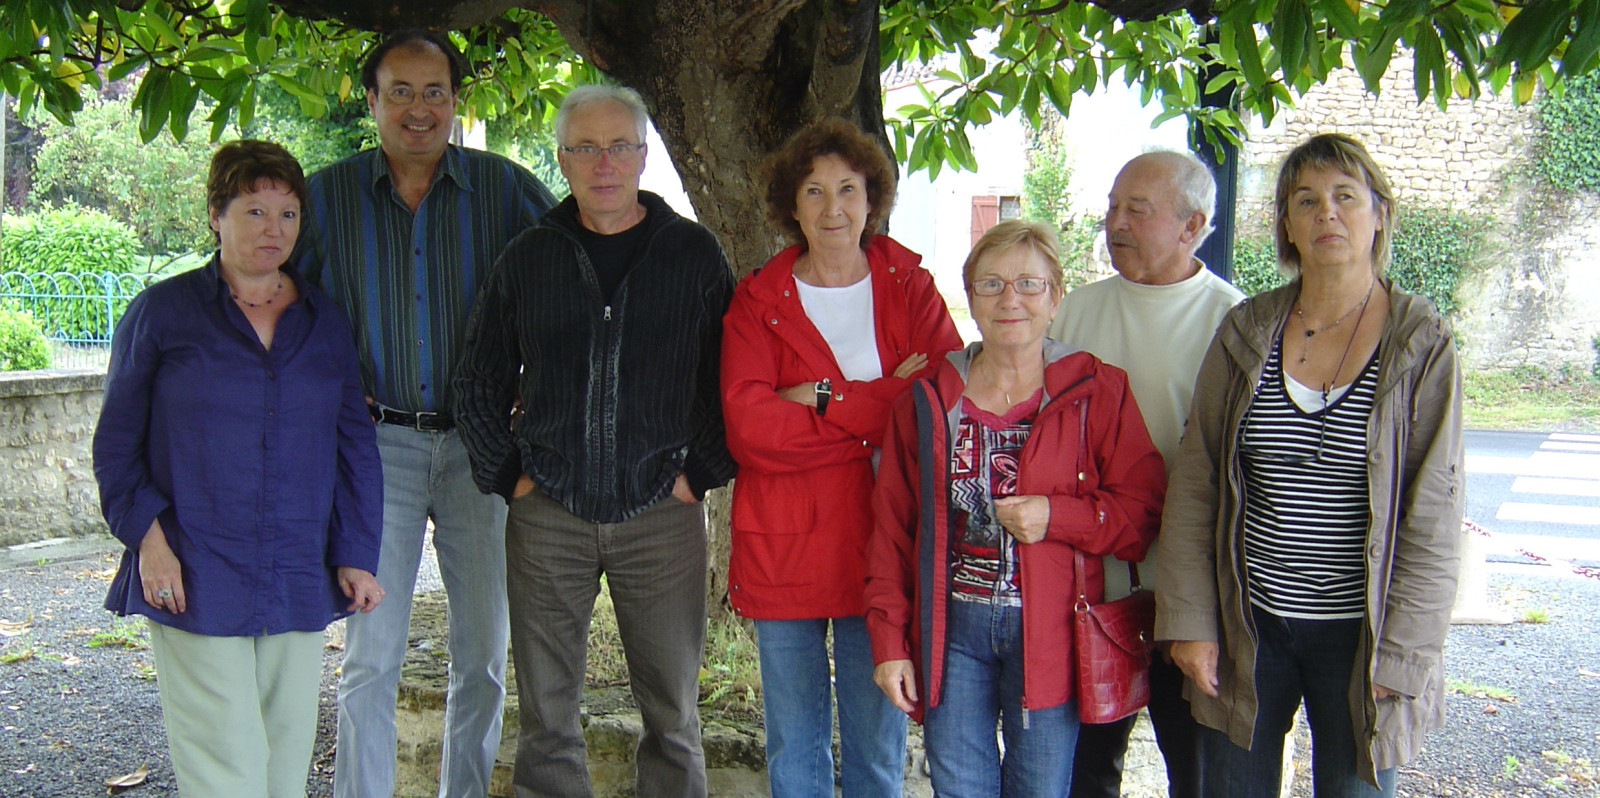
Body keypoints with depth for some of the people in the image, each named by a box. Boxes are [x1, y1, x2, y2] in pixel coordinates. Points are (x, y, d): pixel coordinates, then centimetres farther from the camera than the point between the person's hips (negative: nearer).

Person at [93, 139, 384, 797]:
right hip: (192, 582, -3)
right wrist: (147, 533, -8)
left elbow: (354, 446, 11)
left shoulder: (325, 322, 11)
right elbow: (117, 442, 5)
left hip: (299, 582, 3)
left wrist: (356, 555, 5)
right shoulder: (162, 311, 3)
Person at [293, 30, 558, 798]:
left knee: (484, 654, 10)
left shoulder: (505, 186, -1)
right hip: (378, 445, -1)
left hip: (479, 444, 1)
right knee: (371, 656, 0)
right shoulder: (327, 195, 1)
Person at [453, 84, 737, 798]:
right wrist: (510, 475, 3)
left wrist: (700, 472, -3)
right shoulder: (527, 258, 5)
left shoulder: (694, 253, 2)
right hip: (547, 514, 1)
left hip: (661, 513, -1)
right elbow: (477, 386, 12)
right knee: (545, 714, 8)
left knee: (673, 713, 8)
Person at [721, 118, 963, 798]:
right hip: (785, 544, 0)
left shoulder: (910, 287, 4)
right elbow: (749, 426, -13)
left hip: (883, 541, 0)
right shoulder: (758, 300, 2)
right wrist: (882, 406, -15)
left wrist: (826, 399, -14)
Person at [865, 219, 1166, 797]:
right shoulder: (928, 398, 4)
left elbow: (1145, 511, -2)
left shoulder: (1097, 393, -1)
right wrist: (889, 639, 3)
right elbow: (891, 527, 7)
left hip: (1049, 633, -1)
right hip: (951, 630, 2)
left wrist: (1057, 516, -17)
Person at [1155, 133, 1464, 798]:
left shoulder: (1422, 344, -4)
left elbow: (1433, 516, -6)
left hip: (1358, 635, -2)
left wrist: (1402, 656, -9)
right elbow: (1193, 487, 2)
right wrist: (1189, 621, -2)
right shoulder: (1246, 332, 1)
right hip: (1246, 627, 2)